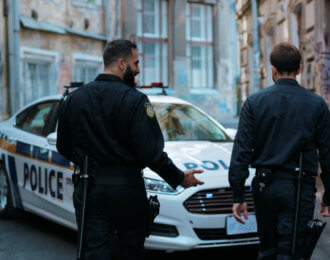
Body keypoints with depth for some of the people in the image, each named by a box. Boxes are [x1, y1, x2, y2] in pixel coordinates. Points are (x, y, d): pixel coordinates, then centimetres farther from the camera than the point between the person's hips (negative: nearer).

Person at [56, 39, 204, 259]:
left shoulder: (74, 99, 5)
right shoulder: (135, 100, -11)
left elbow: (63, 147, 12)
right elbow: (151, 152, -14)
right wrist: (180, 178, -2)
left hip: (87, 189, 4)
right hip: (126, 188, -4)